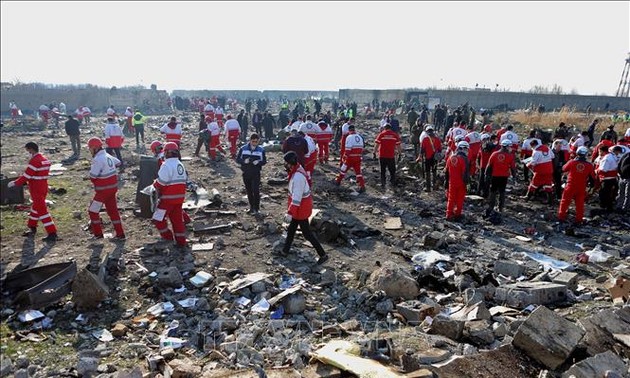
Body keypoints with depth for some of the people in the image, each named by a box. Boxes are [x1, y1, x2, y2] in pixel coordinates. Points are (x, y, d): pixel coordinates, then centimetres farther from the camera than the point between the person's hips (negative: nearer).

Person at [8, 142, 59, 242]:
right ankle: (32, 229, 38)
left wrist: (15, 183, -3)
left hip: (36, 190, -9)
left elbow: (26, 175, -16)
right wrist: (26, 181, 16)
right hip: (43, 187, 9)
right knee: (35, 207, 23)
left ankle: (52, 234, -7)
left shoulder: (34, 161, -18)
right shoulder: (45, 160, 9)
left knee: (42, 211, -6)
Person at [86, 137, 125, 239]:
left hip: (103, 189, -8)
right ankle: (120, 234, 14)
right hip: (113, 187, 8)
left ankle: (98, 234, 13)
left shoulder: (98, 159, -19)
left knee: (93, 211, 7)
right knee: (113, 210, 12)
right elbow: (118, 163, 25)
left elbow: (93, 176, -19)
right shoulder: (108, 156, 6)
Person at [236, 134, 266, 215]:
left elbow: (264, 161, 2)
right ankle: (251, 207, 27)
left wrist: (258, 162, -19)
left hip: (256, 174, -2)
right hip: (246, 173, 2)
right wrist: (244, 161, -19)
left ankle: (256, 208, 4)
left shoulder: (261, 150, -1)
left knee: (256, 191, -7)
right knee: (249, 191, 12)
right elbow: (238, 159, 1)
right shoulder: (243, 148, -1)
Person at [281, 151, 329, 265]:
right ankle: (285, 250, 40)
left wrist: (290, 213, -27)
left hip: (301, 208, -10)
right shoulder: (297, 170, 0)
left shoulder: (298, 177, -31)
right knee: (291, 228, 22)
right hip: (302, 205, 10)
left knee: (307, 233, 3)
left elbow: (296, 198, -30)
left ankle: (323, 255, 14)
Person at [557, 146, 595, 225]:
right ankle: (579, 219, 15)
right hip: (582, 187, 2)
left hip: (571, 186, -2)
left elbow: (564, 169, 8)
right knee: (580, 203, 11)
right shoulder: (589, 165, -3)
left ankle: (561, 216, 10)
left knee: (565, 201, 8)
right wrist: (587, 181, 22)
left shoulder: (571, 162, -10)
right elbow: (593, 177, 6)